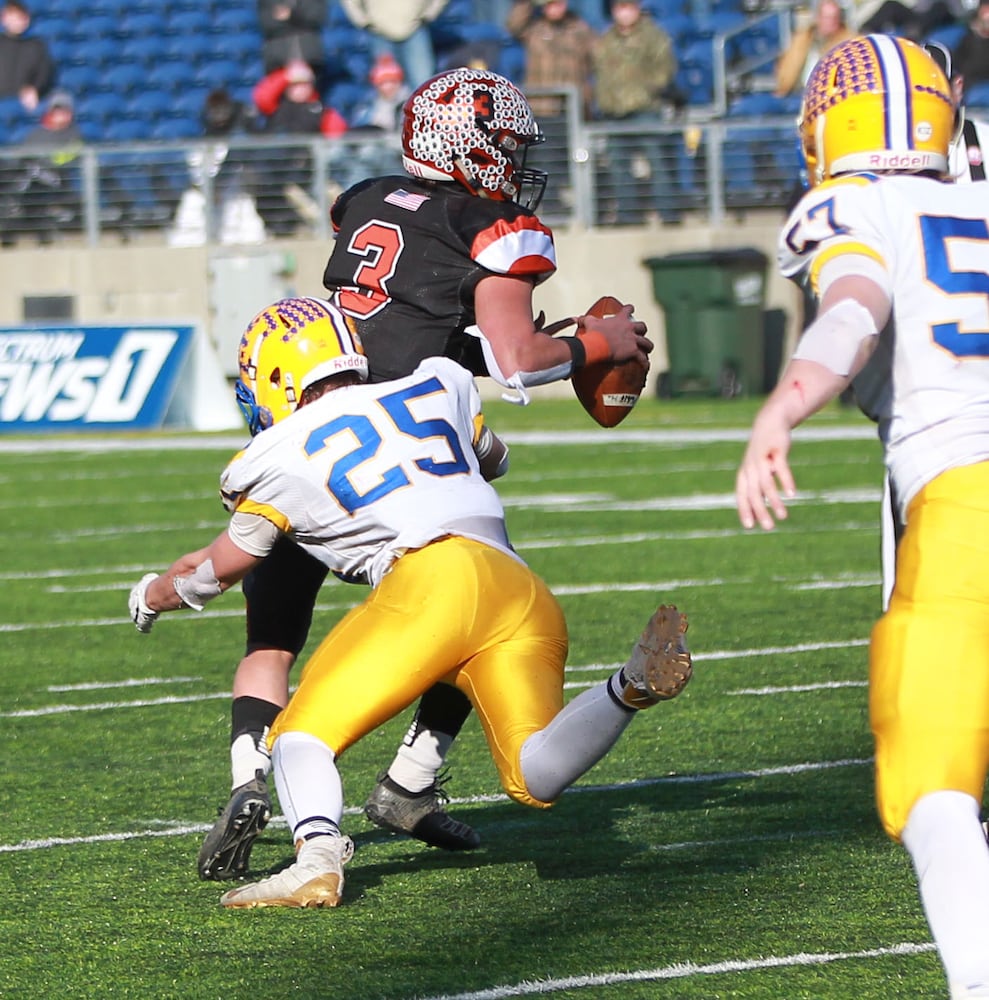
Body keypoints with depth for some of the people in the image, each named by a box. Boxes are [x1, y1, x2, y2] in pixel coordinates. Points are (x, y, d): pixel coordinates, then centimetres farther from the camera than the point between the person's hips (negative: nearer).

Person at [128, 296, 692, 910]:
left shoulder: (279, 457, 16)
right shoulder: (440, 386, 27)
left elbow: (216, 573, 32)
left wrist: (155, 595, 53)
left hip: (433, 580, -4)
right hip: (523, 588, 4)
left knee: (303, 735, 5)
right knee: (538, 778, -8)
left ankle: (318, 859, -27)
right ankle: (632, 686, -36)